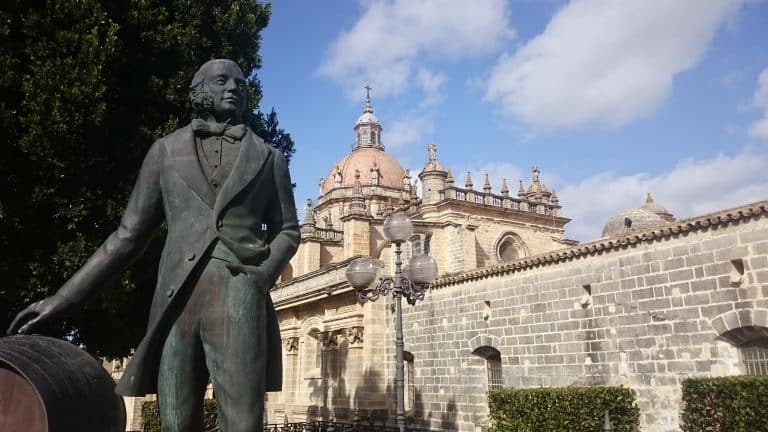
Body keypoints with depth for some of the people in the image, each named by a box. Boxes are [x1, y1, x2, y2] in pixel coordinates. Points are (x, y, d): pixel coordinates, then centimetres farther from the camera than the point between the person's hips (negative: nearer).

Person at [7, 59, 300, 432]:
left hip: (240, 302, 0)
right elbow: (129, 235, 13)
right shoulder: (166, 152, 14)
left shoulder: (269, 159, 15)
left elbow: (287, 231, 15)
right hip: (175, 304, 1)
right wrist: (63, 298, 7)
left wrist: (262, 276, -5)